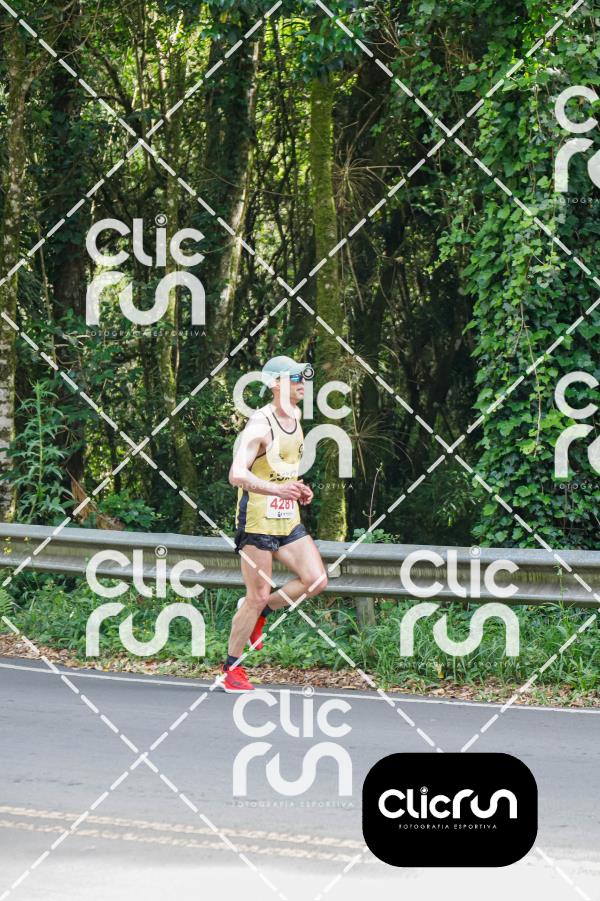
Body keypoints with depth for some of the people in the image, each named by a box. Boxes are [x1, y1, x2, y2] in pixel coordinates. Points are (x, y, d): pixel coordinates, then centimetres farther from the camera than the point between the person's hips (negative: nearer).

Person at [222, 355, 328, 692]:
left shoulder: (295, 415, 9)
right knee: (258, 597, -4)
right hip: (257, 521, -8)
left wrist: (299, 489, 11)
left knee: (316, 581, -4)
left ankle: (260, 612, 18)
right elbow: (237, 474, -28)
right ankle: (231, 668, 9)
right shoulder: (260, 425, -18)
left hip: (288, 520, 8)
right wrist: (276, 490, -42)